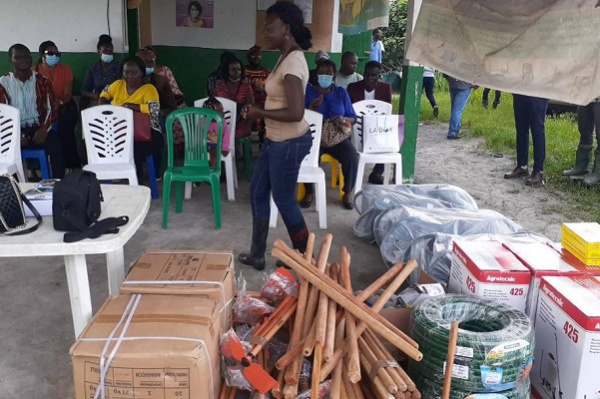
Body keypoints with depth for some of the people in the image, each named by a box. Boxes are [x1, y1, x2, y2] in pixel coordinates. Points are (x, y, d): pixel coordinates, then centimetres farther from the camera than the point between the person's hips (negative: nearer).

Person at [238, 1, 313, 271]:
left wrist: (259, 113, -18)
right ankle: (257, 254, 29)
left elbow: (295, 113, -30)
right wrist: (260, 111, 9)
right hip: (276, 140, 10)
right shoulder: (288, 57, 9)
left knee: (284, 200, 5)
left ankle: (304, 258, 26)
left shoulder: (293, 62, -23)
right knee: (257, 192, 16)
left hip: (289, 143, -10)